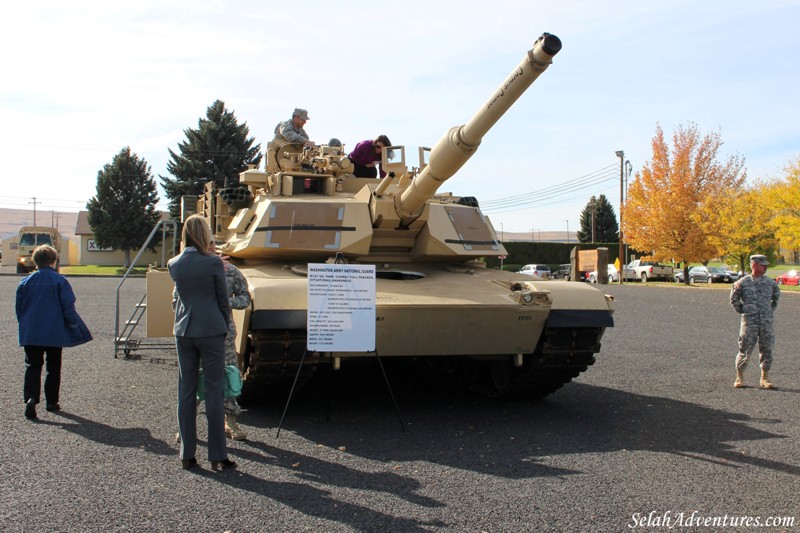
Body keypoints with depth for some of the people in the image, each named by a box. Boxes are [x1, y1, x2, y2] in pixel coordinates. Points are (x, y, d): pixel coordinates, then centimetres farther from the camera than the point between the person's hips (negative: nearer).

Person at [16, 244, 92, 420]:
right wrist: (74, 327, 2)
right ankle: (51, 402, 17)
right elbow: (68, 308, -9)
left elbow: (19, 307, 8)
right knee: (53, 368, 12)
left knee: (33, 366, 5)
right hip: (55, 333, -2)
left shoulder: (26, 282, 1)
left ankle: (31, 398, -16)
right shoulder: (60, 281, -8)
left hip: (31, 334, 2)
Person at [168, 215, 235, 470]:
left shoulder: (173, 264, 2)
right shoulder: (213, 263, -10)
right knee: (214, 390, 1)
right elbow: (223, 300, -2)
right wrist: (225, 326, 12)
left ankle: (187, 454, 14)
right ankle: (217, 456, 4)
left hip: (183, 332, 4)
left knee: (186, 391, 10)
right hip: (211, 330, -4)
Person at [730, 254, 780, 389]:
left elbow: (776, 296, 25)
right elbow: (734, 298, 8)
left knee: (766, 349, 4)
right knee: (745, 349, -1)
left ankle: (764, 378, 13)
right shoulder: (743, 283, -3)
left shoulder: (770, 282, 7)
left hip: (766, 321, 3)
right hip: (749, 321, -3)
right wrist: (741, 310, 2)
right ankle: (739, 377, 11)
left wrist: (771, 308, 15)